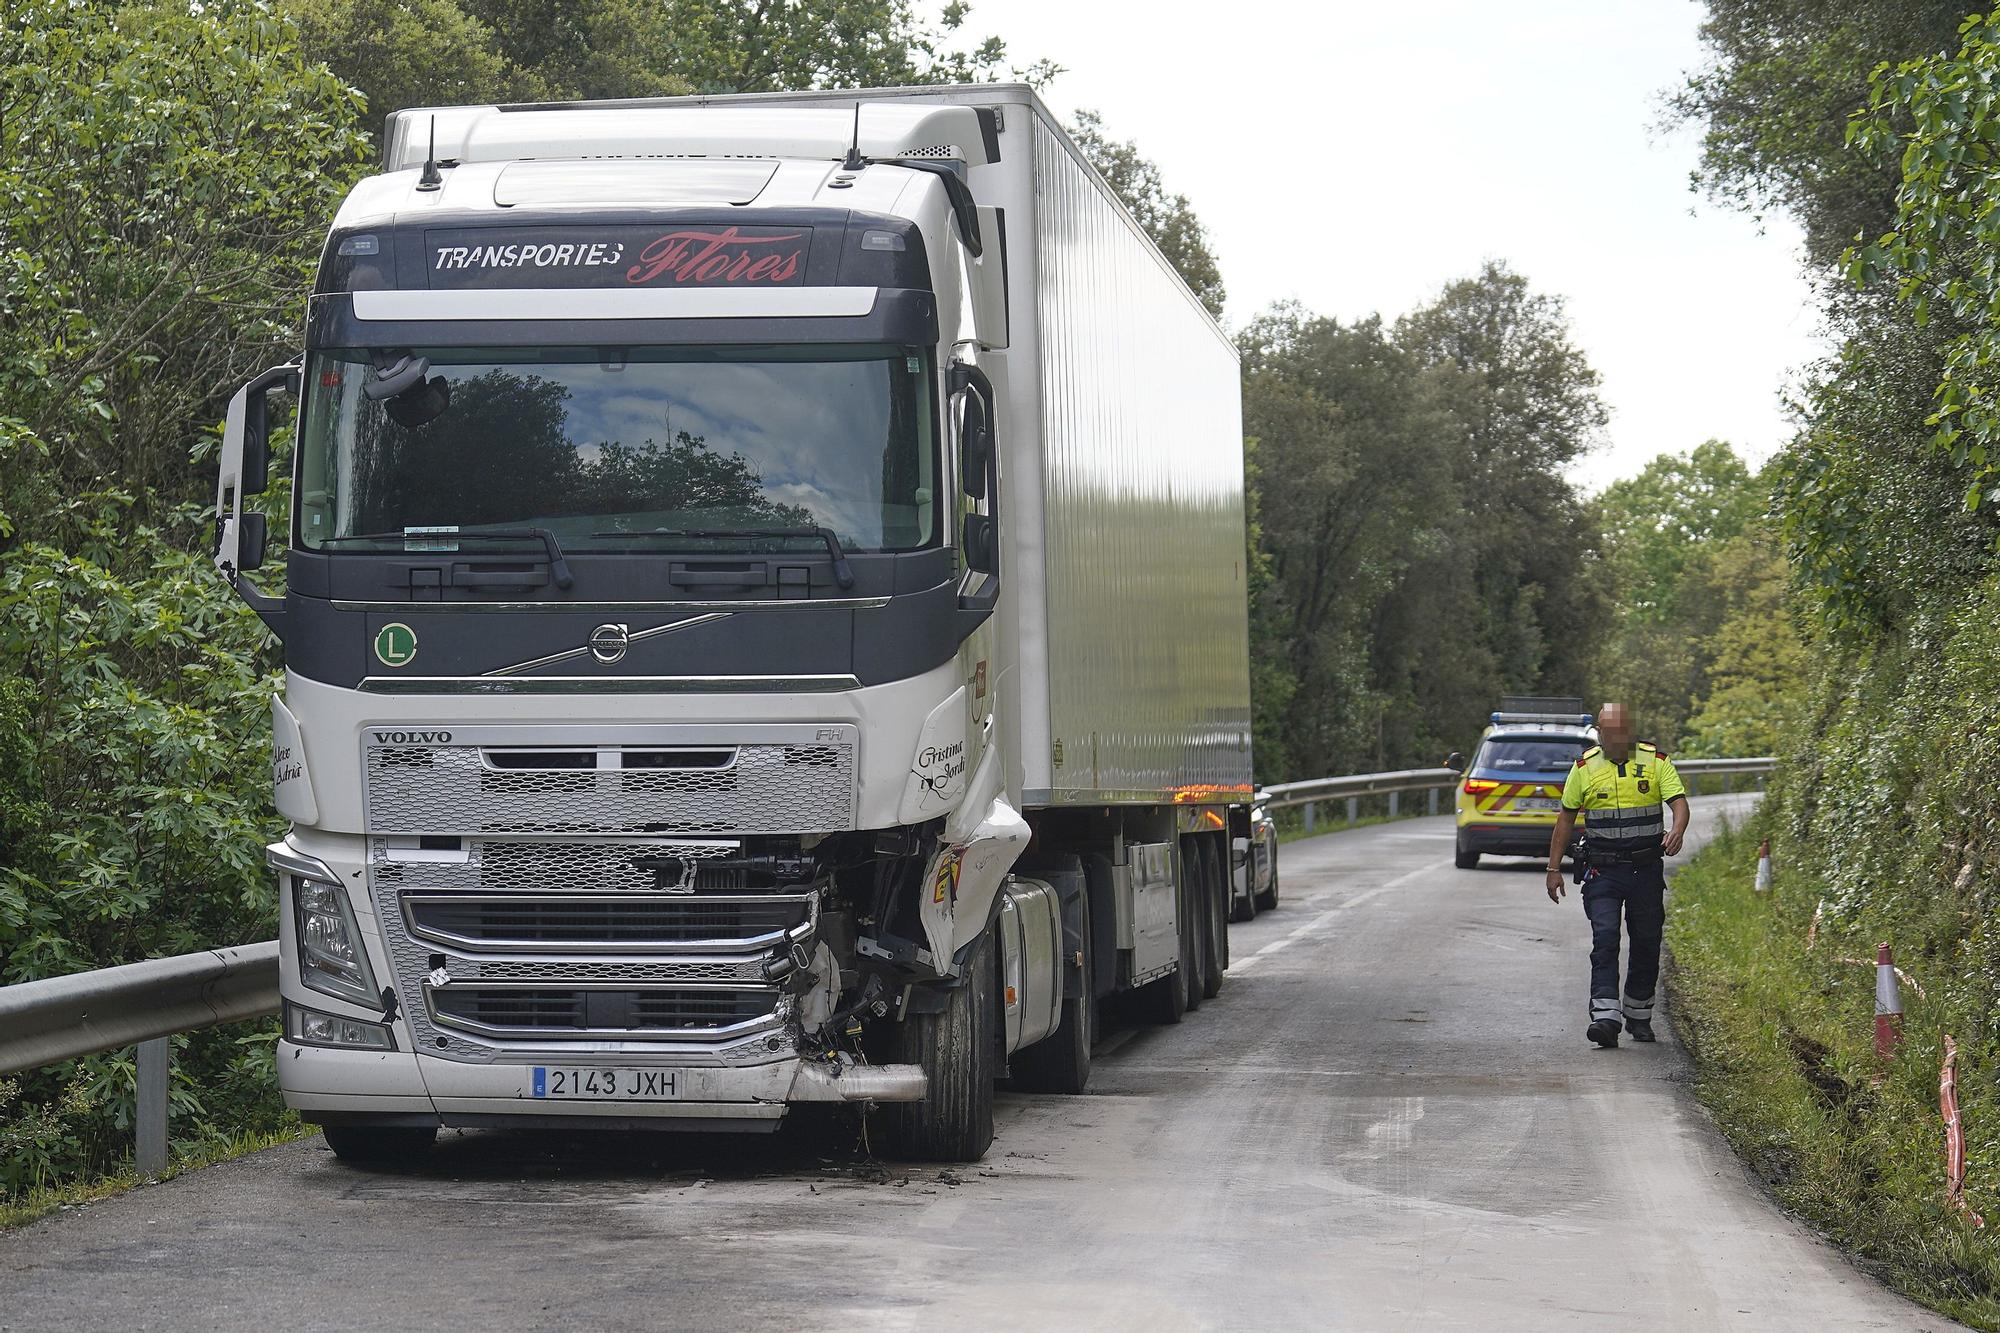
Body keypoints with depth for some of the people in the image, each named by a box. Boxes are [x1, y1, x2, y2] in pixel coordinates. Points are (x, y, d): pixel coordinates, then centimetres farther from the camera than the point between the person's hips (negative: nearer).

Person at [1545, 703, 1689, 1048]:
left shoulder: (1656, 762, -1)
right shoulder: (1585, 767, 2)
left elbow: (1679, 802, -10)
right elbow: (1566, 817, 9)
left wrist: (1677, 831, -33)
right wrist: (1554, 869, 6)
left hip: (1646, 868, 1)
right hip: (1602, 871, -1)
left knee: (1647, 943, 9)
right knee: (1605, 939, -14)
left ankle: (1638, 1015, 26)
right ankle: (1605, 1017, -21)